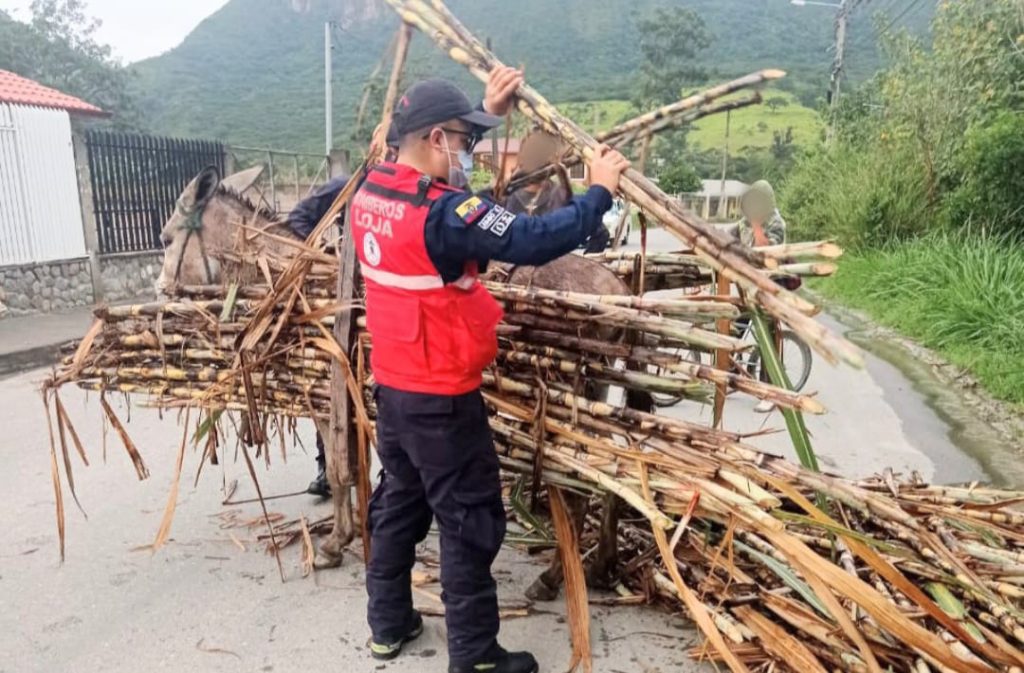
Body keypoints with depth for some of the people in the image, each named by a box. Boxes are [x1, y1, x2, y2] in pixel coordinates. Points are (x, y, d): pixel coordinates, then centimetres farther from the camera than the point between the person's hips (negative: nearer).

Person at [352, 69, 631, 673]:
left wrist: (489, 112, 17)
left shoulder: (372, 192, 2)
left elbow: (439, 154, 19)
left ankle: (388, 624, 38)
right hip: (441, 399, -9)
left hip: (392, 386, 9)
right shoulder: (441, 214, -25)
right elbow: (534, 241, -27)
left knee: (399, 502, 22)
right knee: (471, 521, 5)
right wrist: (600, 192, -14)